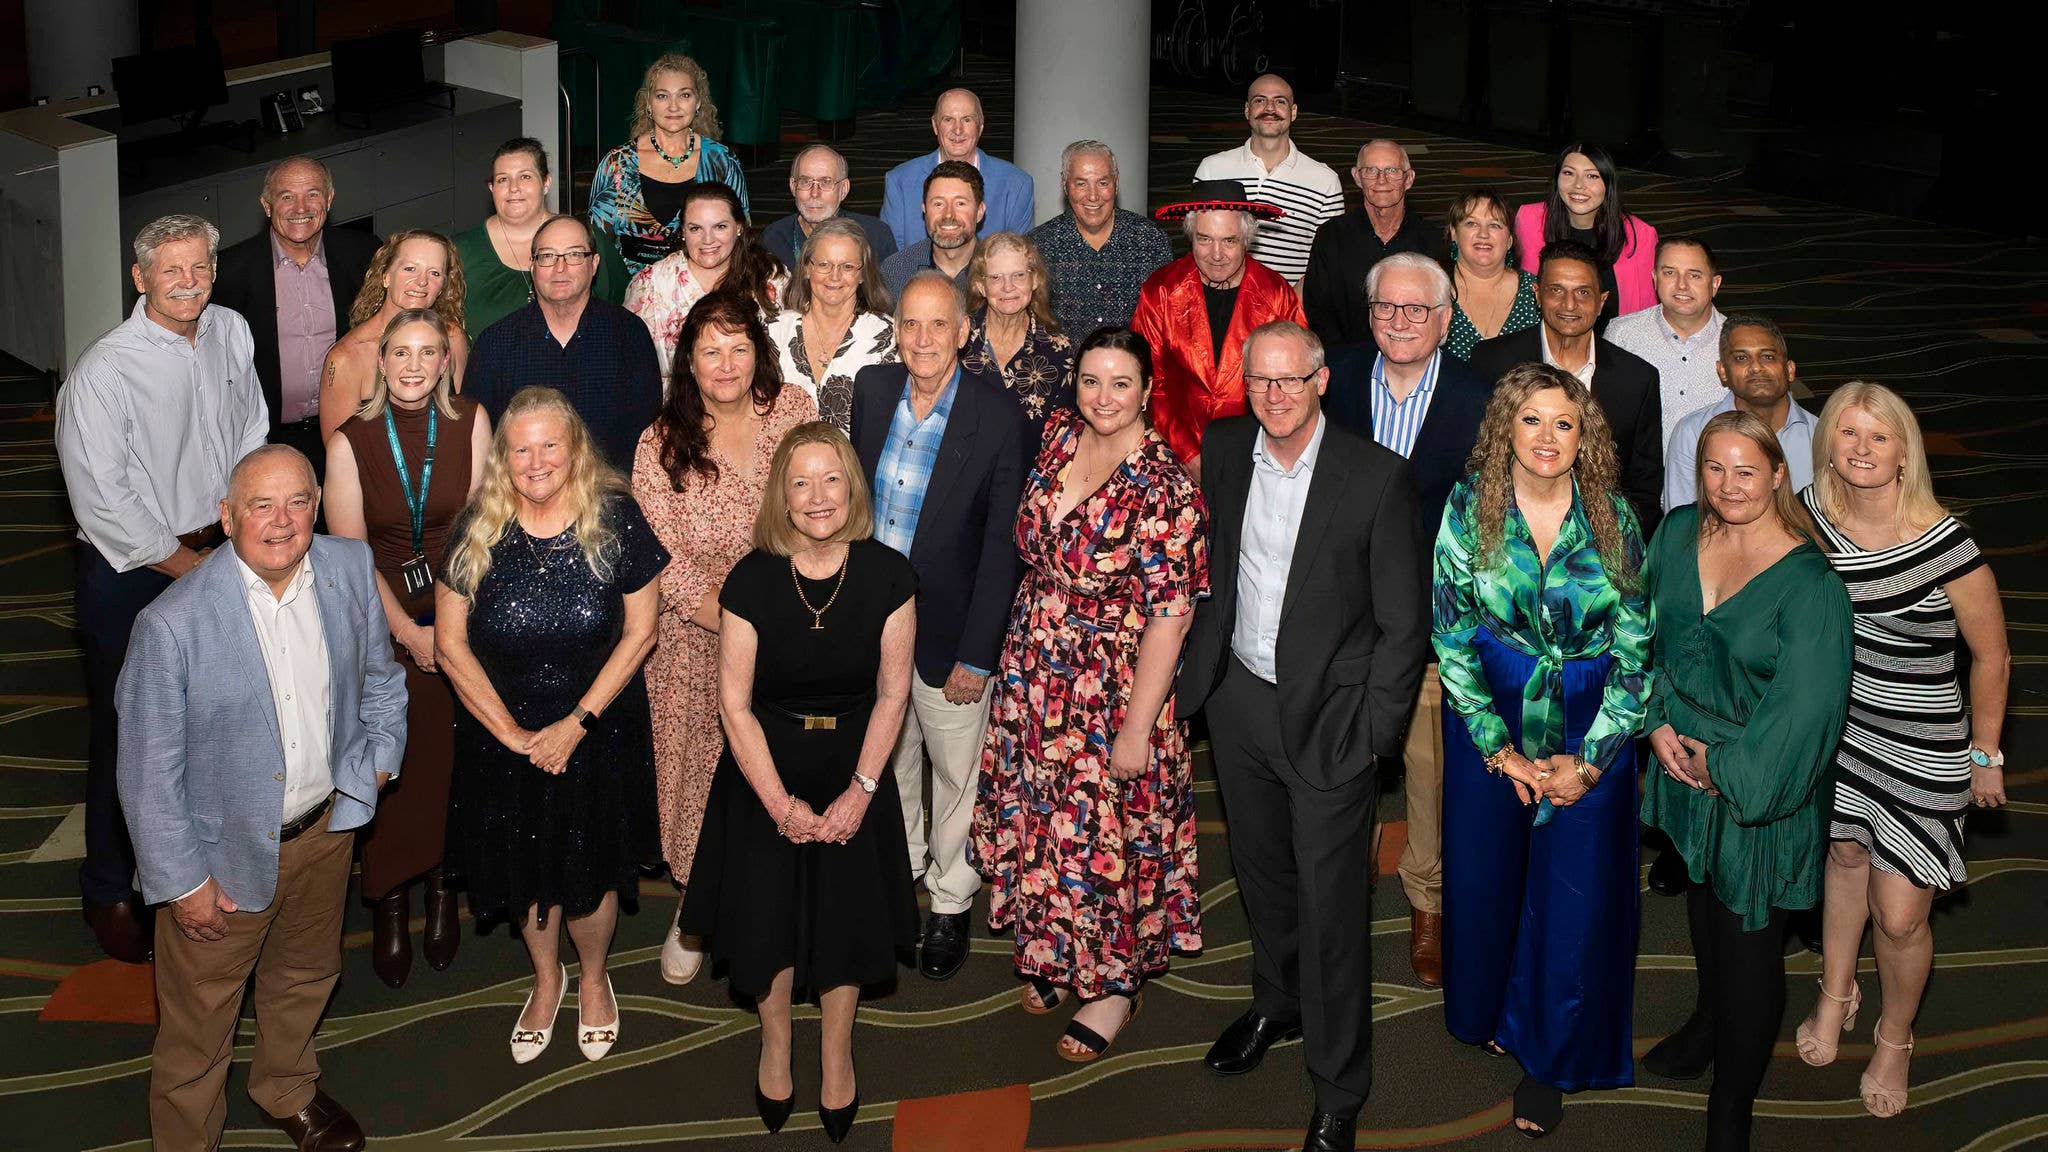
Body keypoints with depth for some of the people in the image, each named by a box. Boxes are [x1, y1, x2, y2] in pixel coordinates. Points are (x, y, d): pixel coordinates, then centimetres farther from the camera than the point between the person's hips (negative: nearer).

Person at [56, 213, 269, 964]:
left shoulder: (230, 334, 1)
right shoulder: (103, 372, -19)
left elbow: (250, 437, 13)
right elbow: (100, 499, -19)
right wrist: (185, 564, -12)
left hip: (214, 556, 6)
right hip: (129, 573, -6)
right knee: (124, 736, 4)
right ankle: (109, 893, 21)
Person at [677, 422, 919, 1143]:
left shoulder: (886, 575, -11)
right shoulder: (753, 580, -14)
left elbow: (892, 692, -6)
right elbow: (734, 702, -10)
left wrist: (860, 791, -10)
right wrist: (780, 803, -12)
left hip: (855, 766, 1)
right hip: (767, 769, 0)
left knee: (847, 913, 5)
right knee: (769, 913, 2)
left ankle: (836, 1051, 30)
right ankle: (775, 1043, 29)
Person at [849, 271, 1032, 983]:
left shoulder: (1000, 418, -17)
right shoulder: (871, 390, -4)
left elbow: (1002, 547, -14)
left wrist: (976, 656, -14)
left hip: (949, 631, -4)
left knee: (956, 772, 12)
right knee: (887, 758, 22)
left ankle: (950, 902, 33)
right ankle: (901, 868, 46)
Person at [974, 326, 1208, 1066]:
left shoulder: (1163, 488, -21)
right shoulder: (1058, 437, -1)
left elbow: (1170, 615, -21)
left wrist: (1138, 727, -20)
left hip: (1111, 684, -6)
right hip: (1035, 670, 6)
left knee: (1108, 830, 6)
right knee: (1040, 814, 17)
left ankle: (1115, 984, 26)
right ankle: (1056, 955, 39)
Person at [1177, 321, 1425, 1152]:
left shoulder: (1376, 476, -16)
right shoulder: (1221, 450, -2)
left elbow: (1404, 622, -11)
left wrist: (1374, 732, -12)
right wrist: (1198, 664, 10)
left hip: (1328, 713, -5)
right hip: (1238, 700, 5)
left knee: (1330, 903, 1)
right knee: (1261, 870, 23)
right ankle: (1276, 1003, 48)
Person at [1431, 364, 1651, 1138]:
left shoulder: (1614, 519, -6)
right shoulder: (1469, 508, -6)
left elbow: (1636, 649, -5)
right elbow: (1451, 637, -5)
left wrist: (1589, 760, -10)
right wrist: (1500, 748, -9)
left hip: (1592, 731, 0)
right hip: (1490, 725, 1)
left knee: (1577, 892, 3)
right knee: (1485, 873, 11)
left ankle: (1550, 1059, 20)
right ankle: (1492, 1010, 38)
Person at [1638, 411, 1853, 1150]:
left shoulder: (1809, 582, -21)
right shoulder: (1678, 534, -3)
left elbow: (1804, 705, -22)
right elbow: (1644, 630, 4)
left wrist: (1725, 769, -16)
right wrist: (1655, 722, -7)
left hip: (1760, 787, -5)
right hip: (1685, 762, 6)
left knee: (1748, 938, 3)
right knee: (1702, 902, 26)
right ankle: (1710, 1020, 54)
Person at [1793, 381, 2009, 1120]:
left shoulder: (1945, 546, -25)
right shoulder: (1810, 514, -10)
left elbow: (1991, 656, -11)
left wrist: (1985, 755, -2)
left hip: (1921, 752, -4)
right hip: (1835, 726, 4)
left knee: (1899, 917, 3)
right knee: (1845, 857, 24)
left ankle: (1895, 1036, 32)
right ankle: (1836, 995, 49)